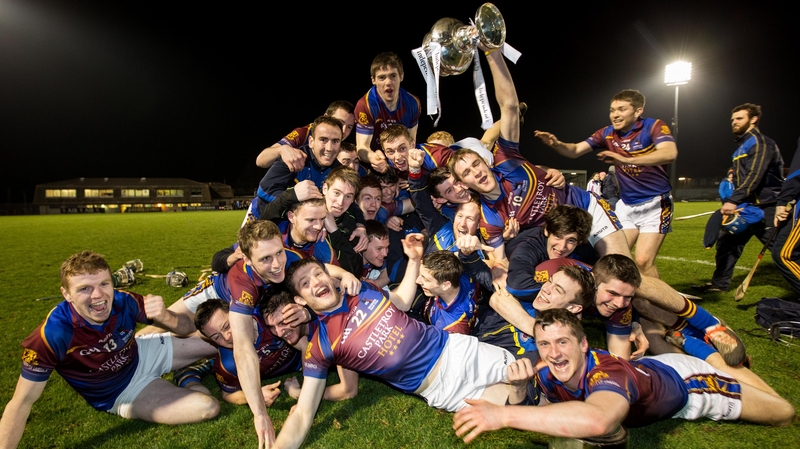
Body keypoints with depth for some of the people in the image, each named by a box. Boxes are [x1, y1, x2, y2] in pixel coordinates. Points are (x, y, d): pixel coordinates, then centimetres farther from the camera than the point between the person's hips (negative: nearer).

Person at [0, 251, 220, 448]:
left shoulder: (125, 301, -25)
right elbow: (22, 403, -22)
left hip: (144, 352, 4)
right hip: (122, 393, -3)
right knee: (208, 407, -21)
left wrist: (165, 316, -36)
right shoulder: (52, 334, -33)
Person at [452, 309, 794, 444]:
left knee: (784, 415, 15)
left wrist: (504, 415, -72)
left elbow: (597, 420, -72)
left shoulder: (610, 373, -49)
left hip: (683, 380, -4)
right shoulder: (547, 378, -29)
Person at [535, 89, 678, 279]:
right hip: (626, 205, 5)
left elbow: (669, 153, -32)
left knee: (643, 260, -12)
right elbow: (575, 150, -5)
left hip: (655, 204, -5)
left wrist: (626, 159, -43)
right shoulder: (607, 133, 1)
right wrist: (556, 144, -28)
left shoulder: (654, 127, -13)